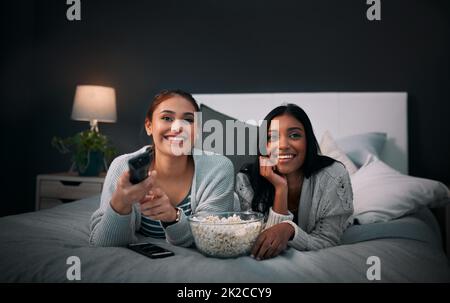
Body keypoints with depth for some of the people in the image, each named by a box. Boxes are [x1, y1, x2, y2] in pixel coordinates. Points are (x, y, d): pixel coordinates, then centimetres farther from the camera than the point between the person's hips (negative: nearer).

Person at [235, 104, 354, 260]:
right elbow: (262, 245, -18)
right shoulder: (246, 181, -18)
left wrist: (289, 229, -36)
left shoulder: (334, 176, -18)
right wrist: (280, 189, -30)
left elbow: (327, 244, -16)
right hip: (271, 261, 0)